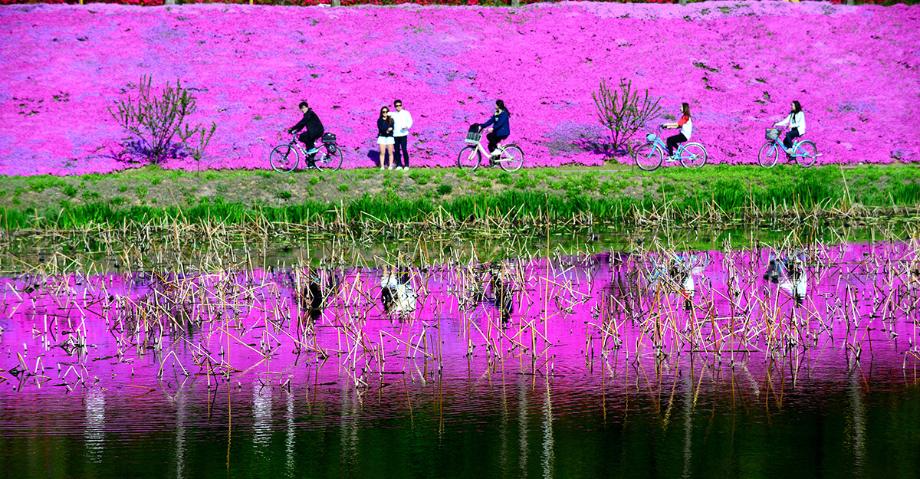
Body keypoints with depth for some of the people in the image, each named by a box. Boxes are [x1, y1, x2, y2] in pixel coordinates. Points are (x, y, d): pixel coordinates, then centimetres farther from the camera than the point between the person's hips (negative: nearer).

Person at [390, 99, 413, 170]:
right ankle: (399, 165, 12)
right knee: (397, 150, 4)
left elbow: (410, 121, 0)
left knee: (404, 150, -8)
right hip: (395, 135, 3)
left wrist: (407, 126, -18)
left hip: (403, 134, -3)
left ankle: (406, 165, -2)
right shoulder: (393, 114, 11)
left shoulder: (406, 113, 2)